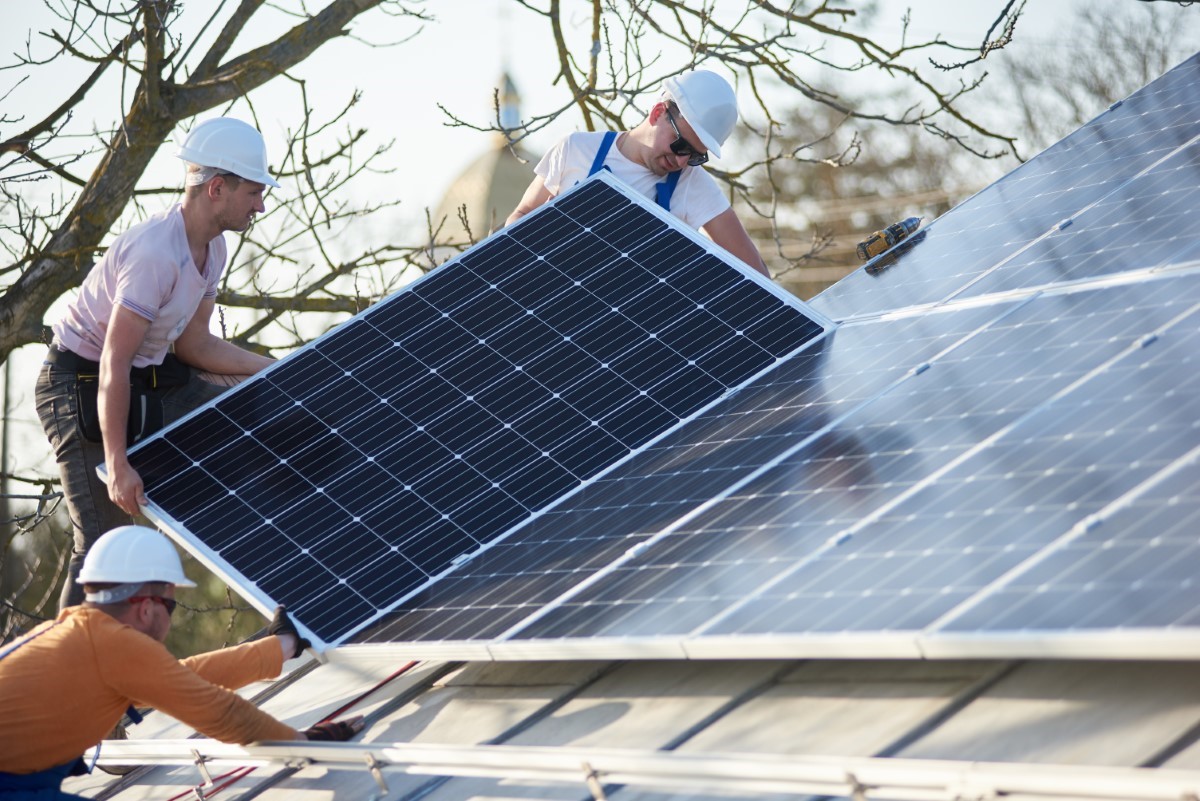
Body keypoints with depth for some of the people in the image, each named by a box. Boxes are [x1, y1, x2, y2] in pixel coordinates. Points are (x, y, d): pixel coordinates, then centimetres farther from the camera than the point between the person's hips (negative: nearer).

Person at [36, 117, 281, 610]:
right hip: (81, 388, -9)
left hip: (150, 380, 9)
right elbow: (114, 366, -29)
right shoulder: (155, 254, -29)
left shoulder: (212, 249, 1)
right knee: (102, 543, -12)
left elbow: (193, 344, 10)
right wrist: (117, 466, -30)